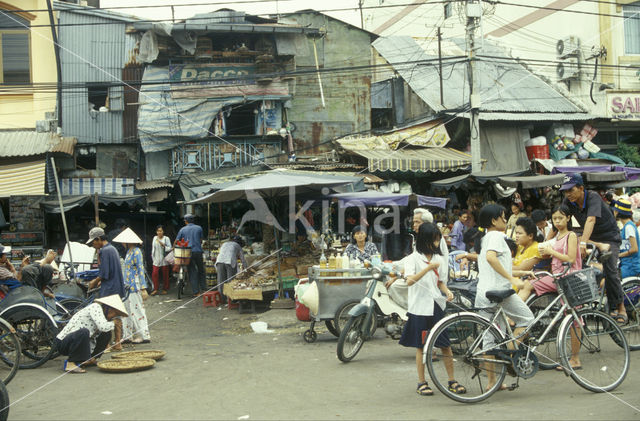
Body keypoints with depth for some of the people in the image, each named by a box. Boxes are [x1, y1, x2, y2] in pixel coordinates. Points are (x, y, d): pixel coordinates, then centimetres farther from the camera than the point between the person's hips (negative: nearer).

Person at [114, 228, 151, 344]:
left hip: (134, 286, -9)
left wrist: (143, 288, -20)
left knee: (136, 310, -5)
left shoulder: (136, 252, -14)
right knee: (127, 310, 11)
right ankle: (128, 335, 16)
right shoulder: (129, 251, 13)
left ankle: (144, 336, 0)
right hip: (128, 285, 9)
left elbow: (141, 270, -17)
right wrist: (125, 284, 26)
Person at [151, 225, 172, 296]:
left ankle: (165, 289, 13)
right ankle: (156, 289, 0)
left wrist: (163, 245, -20)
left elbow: (169, 249, -7)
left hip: (164, 260, -3)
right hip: (156, 260, 3)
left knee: (165, 275, 1)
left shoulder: (166, 238, -2)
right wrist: (153, 257, 16)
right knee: (154, 274, -9)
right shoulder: (155, 238, 10)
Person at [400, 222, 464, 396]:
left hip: (436, 305, 4)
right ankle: (422, 383, 12)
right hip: (420, 306, -4)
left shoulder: (439, 259, 11)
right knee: (421, 346, 3)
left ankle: (452, 381, 10)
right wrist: (428, 268, -28)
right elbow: (410, 281, -19)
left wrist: (447, 292, -3)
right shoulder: (413, 258, -5)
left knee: (445, 344, 2)